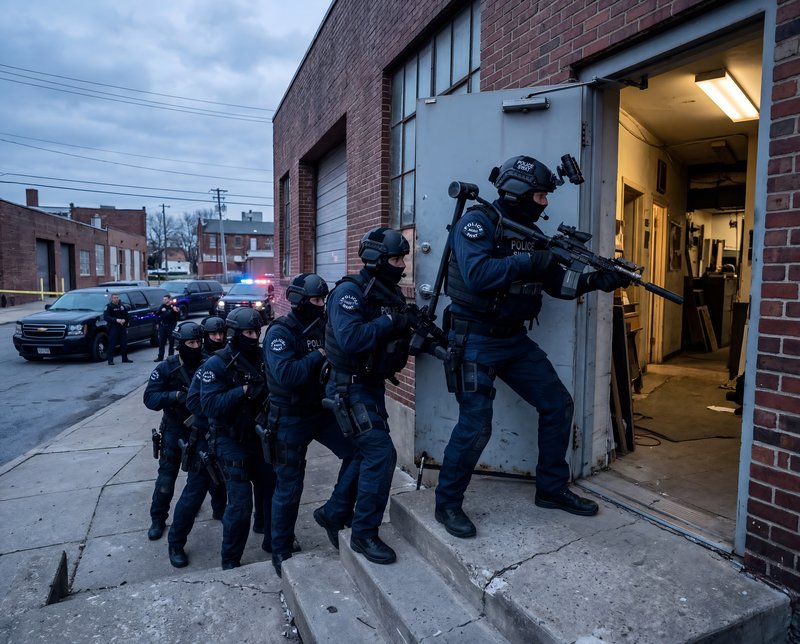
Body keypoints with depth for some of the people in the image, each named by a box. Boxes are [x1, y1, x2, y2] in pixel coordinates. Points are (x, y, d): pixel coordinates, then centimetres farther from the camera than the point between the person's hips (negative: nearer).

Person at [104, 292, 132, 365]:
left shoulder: (122, 305, 13)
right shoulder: (109, 306, -4)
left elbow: (127, 315, 14)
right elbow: (105, 317, -14)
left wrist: (124, 320, -8)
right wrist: (116, 320, -24)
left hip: (123, 327, 5)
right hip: (113, 328, -5)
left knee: (124, 344, 10)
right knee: (112, 344, -5)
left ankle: (125, 358, 21)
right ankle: (110, 360, -2)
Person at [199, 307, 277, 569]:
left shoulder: (263, 357, 2)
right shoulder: (217, 364, -14)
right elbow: (209, 404, -23)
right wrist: (244, 390, -31)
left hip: (260, 437, 6)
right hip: (232, 443, -5)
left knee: (274, 491, 13)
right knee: (240, 504, -3)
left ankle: (273, 542, 36)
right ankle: (230, 561, 19)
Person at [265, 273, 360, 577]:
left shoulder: (323, 326, 4)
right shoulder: (280, 331, -15)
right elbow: (285, 374, -29)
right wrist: (320, 355, -24)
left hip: (322, 410, 6)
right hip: (291, 418, -6)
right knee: (289, 487, 5)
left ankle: (332, 514, 8)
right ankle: (281, 552, 26)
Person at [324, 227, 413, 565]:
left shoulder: (391, 292, 9)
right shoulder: (350, 291, -17)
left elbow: (395, 339, 13)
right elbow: (349, 339, -32)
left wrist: (414, 327, -6)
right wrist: (390, 322, -25)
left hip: (373, 385, 9)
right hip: (351, 388, -9)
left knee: (365, 453, 20)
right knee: (381, 454, -14)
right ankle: (364, 533, 2)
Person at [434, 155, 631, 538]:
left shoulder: (530, 232, 11)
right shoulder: (477, 222, -12)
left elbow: (557, 283, 11)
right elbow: (477, 275, -28)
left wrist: (596, 280, -3)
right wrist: (530, 263, -24)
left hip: (515, 339, 8)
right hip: (475, 340, -8)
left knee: (558, 406, 9)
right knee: (476, 425, -10)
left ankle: (552, 489, 27)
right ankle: (447, 504, 12)